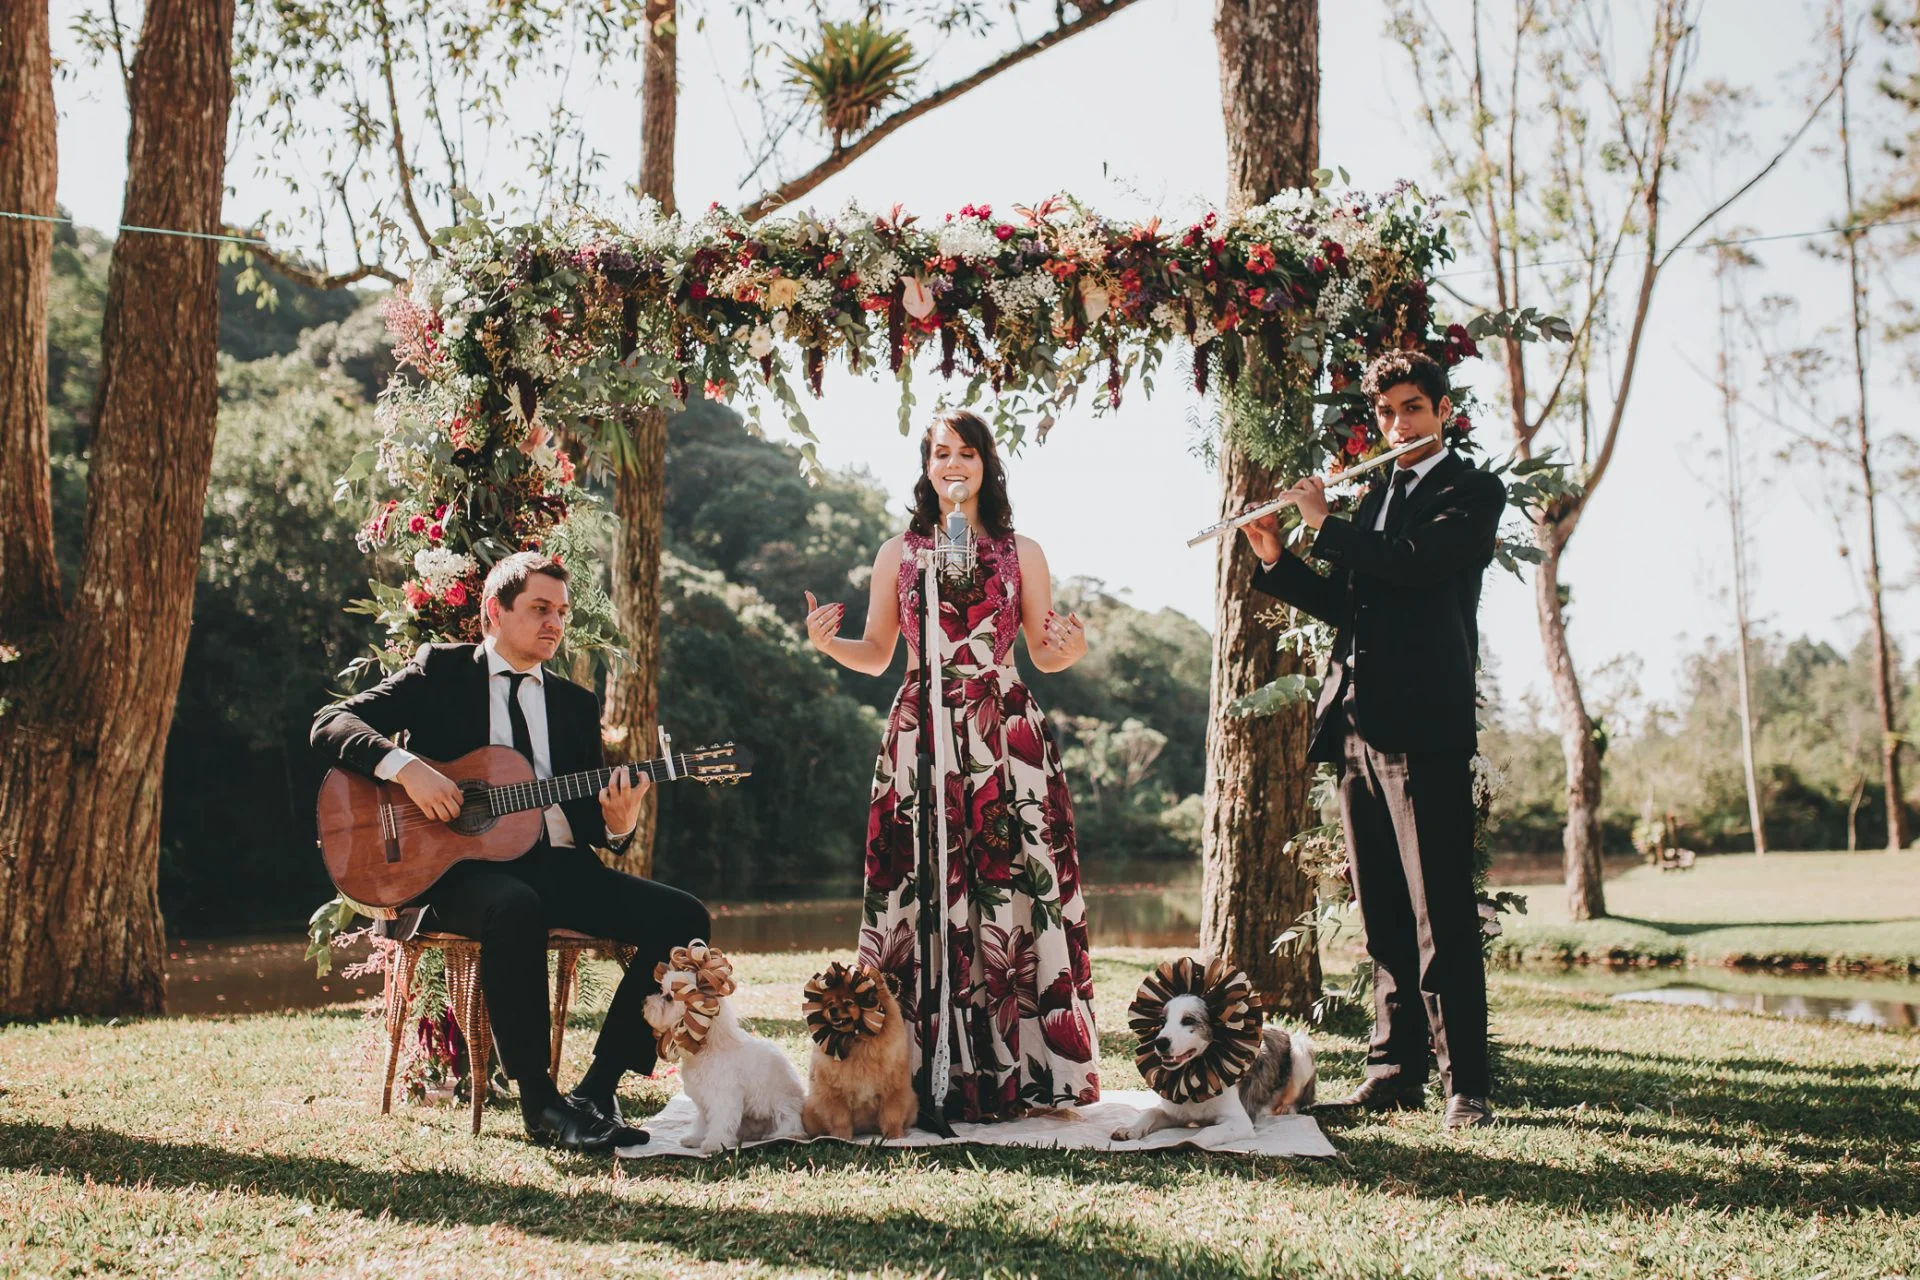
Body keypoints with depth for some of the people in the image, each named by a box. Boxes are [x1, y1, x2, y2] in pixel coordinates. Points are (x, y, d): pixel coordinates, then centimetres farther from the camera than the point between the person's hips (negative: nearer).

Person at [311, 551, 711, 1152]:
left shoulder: (577, 703, 20)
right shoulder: (441, 671, 8)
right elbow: (330, 724, -1)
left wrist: (616, 825, -8)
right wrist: (405, 766, -19)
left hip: (556, 862, 5)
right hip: (460, 863, -5)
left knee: (682, 918, -16)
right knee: (515, 908, -40)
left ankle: (595, 1093, -14)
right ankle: (539, 1102, -26)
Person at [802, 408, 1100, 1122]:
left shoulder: (1022, 553, 11)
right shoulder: (898, 554, 12)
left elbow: (1044, 655, 10)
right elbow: (875, 656, 13)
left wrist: (1070, 649, -12)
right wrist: (827, 643, -6)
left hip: (1007, 738, 0)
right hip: (922, 736, 0)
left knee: (1014, 891, -5)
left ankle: (1019, 1070, 2)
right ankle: (929, 1073, 3)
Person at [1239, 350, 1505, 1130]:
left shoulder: (1473, 492, 1)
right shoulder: (1375, 497, 23)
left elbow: (1417, 562, -17)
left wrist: (1325, 526, -7)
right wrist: (1276, 560, 10)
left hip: (1423, 729, -7)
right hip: (1357, 725, 7)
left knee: (1440, 917, -8)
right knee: (1383, 918, 10)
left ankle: (1465, 1085, -4)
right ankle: (1396, 1071, 16)